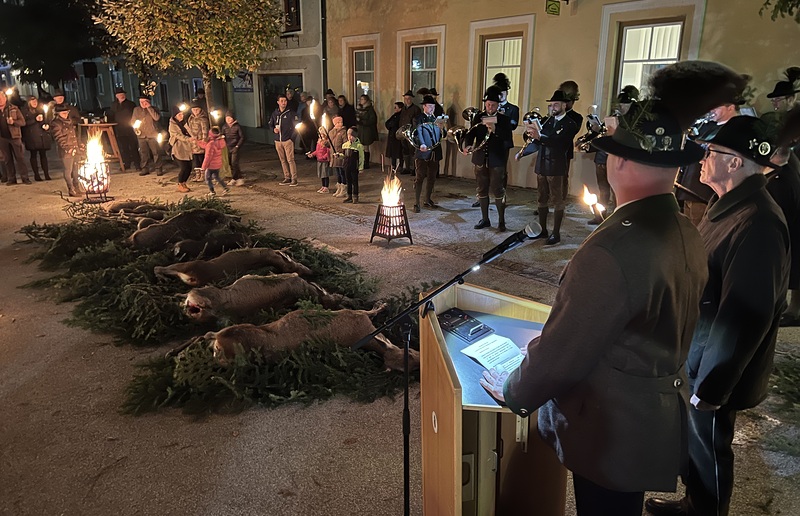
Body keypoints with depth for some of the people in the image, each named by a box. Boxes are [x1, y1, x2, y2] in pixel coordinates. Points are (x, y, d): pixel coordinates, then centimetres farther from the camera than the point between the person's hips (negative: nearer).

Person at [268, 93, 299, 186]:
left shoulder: (291, 113, -4)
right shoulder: (274, 114, 9)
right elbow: (270, 125, 19)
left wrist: (292, 137, -11)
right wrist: (273, 129, -4)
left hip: (288, 140, -5)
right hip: (278, 140, 5)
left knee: (290, 160, -10)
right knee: (283, 160, 9)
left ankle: (294, 179, -5)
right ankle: (287, 178, 17)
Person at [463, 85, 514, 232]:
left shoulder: (504, 119, -1)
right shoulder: (478, 117, 6)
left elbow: (508, 140, -11)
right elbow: (471, 134, -1)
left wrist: (495, 130, -25)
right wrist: (467, 145, -22)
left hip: (497, 161, -3)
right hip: (480, 160, 4)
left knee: (498, 191, -1)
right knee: (482, 190, 11)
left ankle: (501, 221, 9)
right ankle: (485, 219, 22)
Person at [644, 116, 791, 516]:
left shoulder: (757, 223, -27)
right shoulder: (727, 206, 5)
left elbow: (745, 316, -28)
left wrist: (711, 385, -22)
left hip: (713, 370, -9)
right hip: (690, 356, 9)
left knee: (707, 448, 12)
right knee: (691, 438, 25)